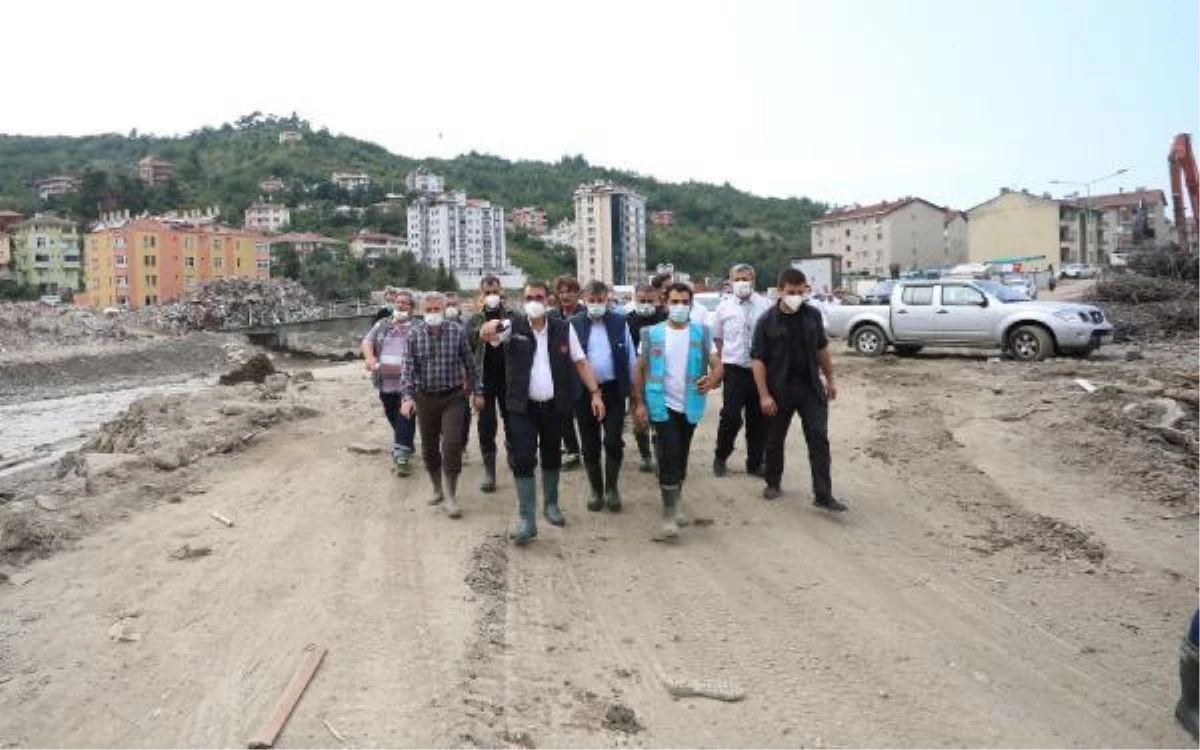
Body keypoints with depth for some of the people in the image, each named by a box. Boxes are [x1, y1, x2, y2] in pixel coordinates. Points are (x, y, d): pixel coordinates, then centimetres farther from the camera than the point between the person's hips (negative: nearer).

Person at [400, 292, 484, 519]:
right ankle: (437, 490, 31)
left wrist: (477, 391, 4)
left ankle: (450, 497, 1)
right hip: (425, 398, 2)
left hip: (452, 398, -2)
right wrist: (407, 396, -18)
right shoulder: (414, 335, -3)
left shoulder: (458, 332, -5)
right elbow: (408, 368, -6)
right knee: (429, 447, 12)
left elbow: (470, 364, 2)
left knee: (452, 445, -11)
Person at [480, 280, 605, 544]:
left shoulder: (564, 328, 1)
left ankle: (551, 504, 37)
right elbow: (486, 334, -20)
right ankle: (527, 520, 0)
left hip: (554, 406, 2)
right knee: (523, 461, -6)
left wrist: (595, 393, -6)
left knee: (552, 458, 16)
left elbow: (580, 362, 2)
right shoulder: (513, 327, -3)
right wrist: (489, 329, -45)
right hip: (522, 408, -2)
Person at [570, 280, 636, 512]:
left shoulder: (620, 322, 2)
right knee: (590, 445, 8)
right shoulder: (573, 324, -3)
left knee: (613, 441, -2)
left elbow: (629, 355, 6)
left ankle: (612, 488, 16)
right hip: (584, 392, 0)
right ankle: (596, 490, 23)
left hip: (613, 389, 0)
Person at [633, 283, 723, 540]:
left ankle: (675, 501, 34)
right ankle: (669, 511, -3)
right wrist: (639, 403, -5)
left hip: (690, 406, 3)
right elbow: (640, 369, 1)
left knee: (681, 456, 15)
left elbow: (717, 365, -1)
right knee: (669, 455, -10)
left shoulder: (701, 333, 2)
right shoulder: (651, 334, -3)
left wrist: (713, 379, -24)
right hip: (662, 405, -3)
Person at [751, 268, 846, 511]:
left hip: (811, 387, 2)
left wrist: (830, 379, 13)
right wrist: (764, 395, -15)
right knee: (775, 439, 11)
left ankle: (823, 495, 0)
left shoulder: (813, 315, 2)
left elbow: (822, 349, 13)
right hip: (780, 389, -2)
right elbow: (758, 359, -10)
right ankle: (773, 483, 31)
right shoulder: (767, 320, -9)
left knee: (819, 439, -3)